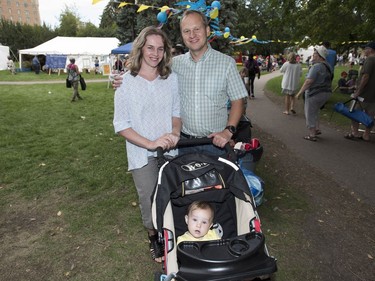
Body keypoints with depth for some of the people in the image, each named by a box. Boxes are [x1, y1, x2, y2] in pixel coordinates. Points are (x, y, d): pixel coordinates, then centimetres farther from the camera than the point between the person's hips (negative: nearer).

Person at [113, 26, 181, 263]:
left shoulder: (171, 78, 2)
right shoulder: (127, 82, -8)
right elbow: (121, 125, -9)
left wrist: (175, 132, -10)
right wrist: (151, 144, -20)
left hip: (170, 151, 3)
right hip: (143, 155, -2)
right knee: (150, 202, 10)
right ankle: (154, 239, 37)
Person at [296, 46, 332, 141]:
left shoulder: (316, 66, -20)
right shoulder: (327, 66, 9)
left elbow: (308, 81, -26)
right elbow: (329, 80, 15)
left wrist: (300, 92, -22)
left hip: (315, 94, -9)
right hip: (326, 93, 9)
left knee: (310, 114, 4)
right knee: (314, 111, 27)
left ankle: (312, 135, 9)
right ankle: (317, 129, 27)